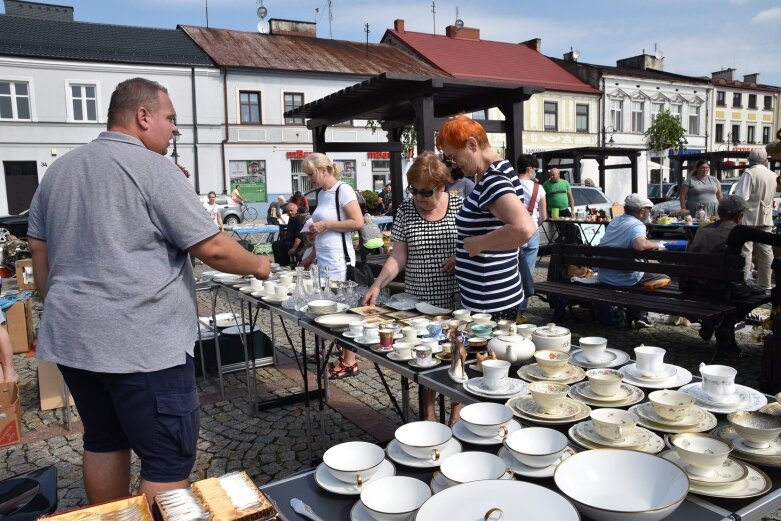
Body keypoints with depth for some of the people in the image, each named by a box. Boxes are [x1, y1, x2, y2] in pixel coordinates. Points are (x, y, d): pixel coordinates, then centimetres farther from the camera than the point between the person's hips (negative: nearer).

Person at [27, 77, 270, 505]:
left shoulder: (58, 169, 13)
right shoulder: (153, 168, -11)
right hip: (143, 344, -8)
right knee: (169, 461, 2)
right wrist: (257, 266, 3)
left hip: (73, 337, 9)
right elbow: (212, 248, -14)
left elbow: (39, 252, 17)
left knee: (103, 441, 21)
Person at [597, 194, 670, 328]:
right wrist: (655, 244, -14)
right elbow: (640, 245, -36)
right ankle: (638, 314, 8)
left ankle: (633, 313, 26)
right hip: (625, 279, -8)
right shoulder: (637, 225, -15)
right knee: (664, 279, 8)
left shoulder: (615, 221, 10)